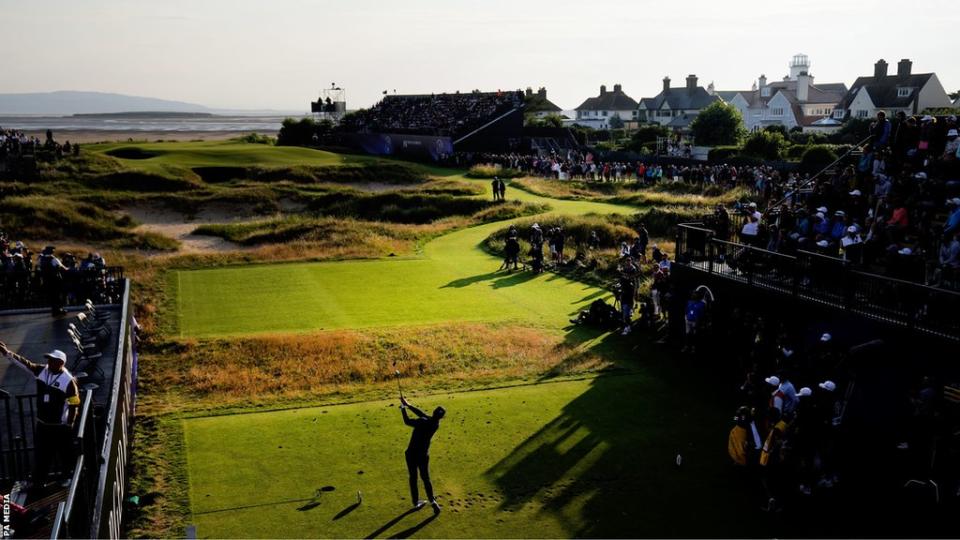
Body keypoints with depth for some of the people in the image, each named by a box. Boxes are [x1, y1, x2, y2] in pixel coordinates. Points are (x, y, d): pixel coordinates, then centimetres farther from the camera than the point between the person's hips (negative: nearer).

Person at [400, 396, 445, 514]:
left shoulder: (423, 422, -24)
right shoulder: (436, 424, -9)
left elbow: (407, 421, -14)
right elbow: (422, 414, -1)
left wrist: (403, 408, -2)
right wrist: (408, 405, 2)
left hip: (411, 453, -2)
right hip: (423, 455, 2)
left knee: (413, 477, 15)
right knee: (425, 478, 17)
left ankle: (416, 502, 25)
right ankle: (432, 500, 1)